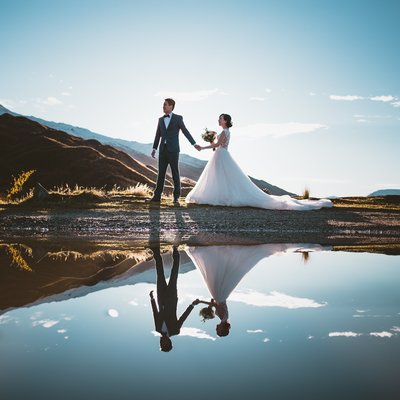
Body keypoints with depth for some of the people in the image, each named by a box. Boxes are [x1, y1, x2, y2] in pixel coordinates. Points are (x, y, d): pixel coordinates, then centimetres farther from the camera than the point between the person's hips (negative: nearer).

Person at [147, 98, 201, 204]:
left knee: (175, 173, -1)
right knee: (161, 173, 4)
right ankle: (157, 197, 5)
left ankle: (176, 197, 6)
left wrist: (194, 144, -9)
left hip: (173, 150, -4)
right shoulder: (161, 119, 13)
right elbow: (158, 135, 15)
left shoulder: (178, 118, 0)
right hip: (163, 150, 4)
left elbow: (185, 132, -2)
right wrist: (154, 149, 9)